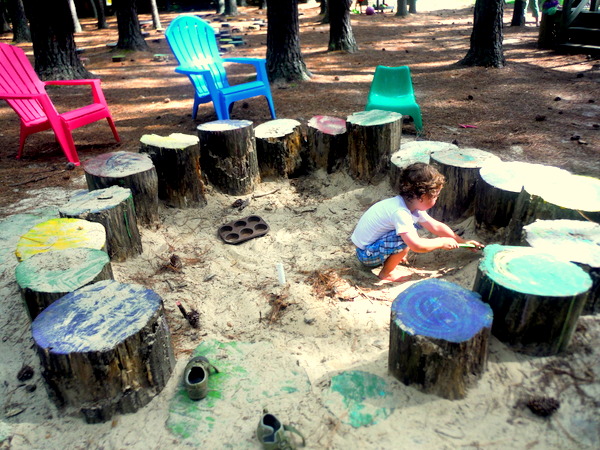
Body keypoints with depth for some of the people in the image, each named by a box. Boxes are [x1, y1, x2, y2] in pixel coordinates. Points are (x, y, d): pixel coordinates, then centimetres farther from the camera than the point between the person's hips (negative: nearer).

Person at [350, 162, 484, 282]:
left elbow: (436, 226, 10)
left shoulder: (412, 205, 0)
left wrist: (462, 241, 13)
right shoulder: (399, 212, -29)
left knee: (414, 222, 9)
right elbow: (416, 246, -34)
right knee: (409, 234, -27)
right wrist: (442, 242, -18)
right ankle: (386, 273, -10)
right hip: (366, 255, -9)